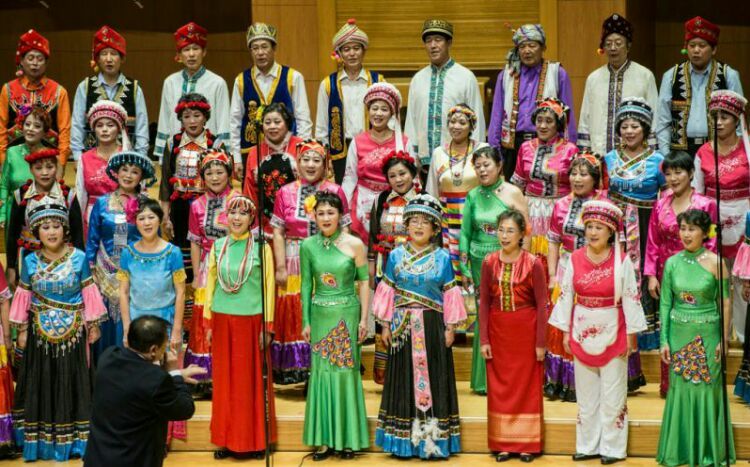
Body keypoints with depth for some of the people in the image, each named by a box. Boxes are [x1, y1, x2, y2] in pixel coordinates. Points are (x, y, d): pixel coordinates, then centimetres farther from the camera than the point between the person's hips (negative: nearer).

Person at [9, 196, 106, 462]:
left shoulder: (79, 258, -7)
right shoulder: (30, 262, -2)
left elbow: (88, 294, -3)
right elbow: (23, 297, 3)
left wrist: (93, 325, -1)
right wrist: (22, 330, 3)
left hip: (72, 331, -1)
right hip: (40, 332, 1)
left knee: (71, 382, 6)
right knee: (41, 383, 7)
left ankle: (73, 436, 15)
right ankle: (41, 437, 16)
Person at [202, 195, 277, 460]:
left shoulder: (261, 247, -2)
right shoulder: (218, 246, 6)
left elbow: (269, 287, -2)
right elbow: (210, 284, 10)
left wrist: (267, 326, -5)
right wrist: (209, 323, 6)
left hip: (252, 321, -3)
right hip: (223, 321, 3)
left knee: (253, 380, 4)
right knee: (224, 379, 7)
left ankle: (255, 439, 14)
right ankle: (227, 439, 17)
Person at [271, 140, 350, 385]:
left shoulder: (335, 191, 3)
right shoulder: (285, 192, 7)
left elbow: (343, 231, 1)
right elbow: (278, 232, 4)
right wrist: (280, 267, -4)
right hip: (294, 262, 1)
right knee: (294, 315, 3)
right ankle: (296, 368, 11)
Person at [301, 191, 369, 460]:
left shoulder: (354, 244, -5)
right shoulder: (308, 246, 2)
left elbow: (363, 281, -1)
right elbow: (306, 285, 6)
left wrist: (364, 319, -4)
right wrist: (306, 321, 3)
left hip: (347, 315, -2)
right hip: (320, 316, 2)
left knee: (346, 372, 3)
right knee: (321, 373, 5)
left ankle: (348, 437, 14)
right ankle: (324, 438, 13)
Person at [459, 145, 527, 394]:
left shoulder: (512, 193, -2)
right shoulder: (473, 196, 7)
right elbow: (465, 234, 11)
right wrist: (465, 269, 7)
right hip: (480, 263, 3)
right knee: (484, 319, 5)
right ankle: (485, 379, 14)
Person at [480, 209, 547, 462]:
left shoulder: (533, 263, -8)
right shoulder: (489, 262, 0)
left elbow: (542, 305, -6)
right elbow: (484, 303, 2)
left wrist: (540, 343, -8)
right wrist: (484, 340, -1)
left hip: (526, 331, -3)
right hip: (498, 331, 3)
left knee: (526, 386, 5)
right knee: (500, 387, 7)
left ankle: (526, 444, 16)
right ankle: (503, 444, 18)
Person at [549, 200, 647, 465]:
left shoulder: (622, 261, -9)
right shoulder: (575, 259, -2)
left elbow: (630, 299, -7)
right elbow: (566, 296, 3)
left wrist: (631, 335, -7)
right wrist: (565, 332, 2)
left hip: (612, 333, -3)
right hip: (582, 332, 3)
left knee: (612, 393, 5)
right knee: (586, 393, 12)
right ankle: (587, 445, 22)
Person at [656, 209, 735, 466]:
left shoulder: (715, 263, -6)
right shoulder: (672, 263, 2)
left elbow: (726, 303, -3)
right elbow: (665, 303, 4)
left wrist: (724, 339, -6)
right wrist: (664, 340, 0)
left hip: (707, 335, -2)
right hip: (679, 334, 3)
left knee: (707, 389, 4)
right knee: (680, 390, 7)